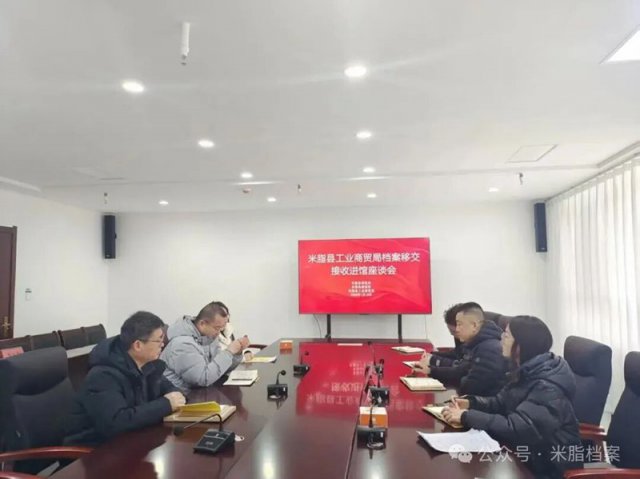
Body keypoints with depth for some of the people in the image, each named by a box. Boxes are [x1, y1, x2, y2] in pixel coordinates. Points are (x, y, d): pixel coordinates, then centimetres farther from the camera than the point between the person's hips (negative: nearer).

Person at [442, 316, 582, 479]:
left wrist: (467, 417, -28)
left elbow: (515, 428, -33)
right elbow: (501, 402, 9)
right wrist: (471, 403, -9)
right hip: (529, 455, 7)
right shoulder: (525, 371, 1)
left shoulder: (547, 387, -26)